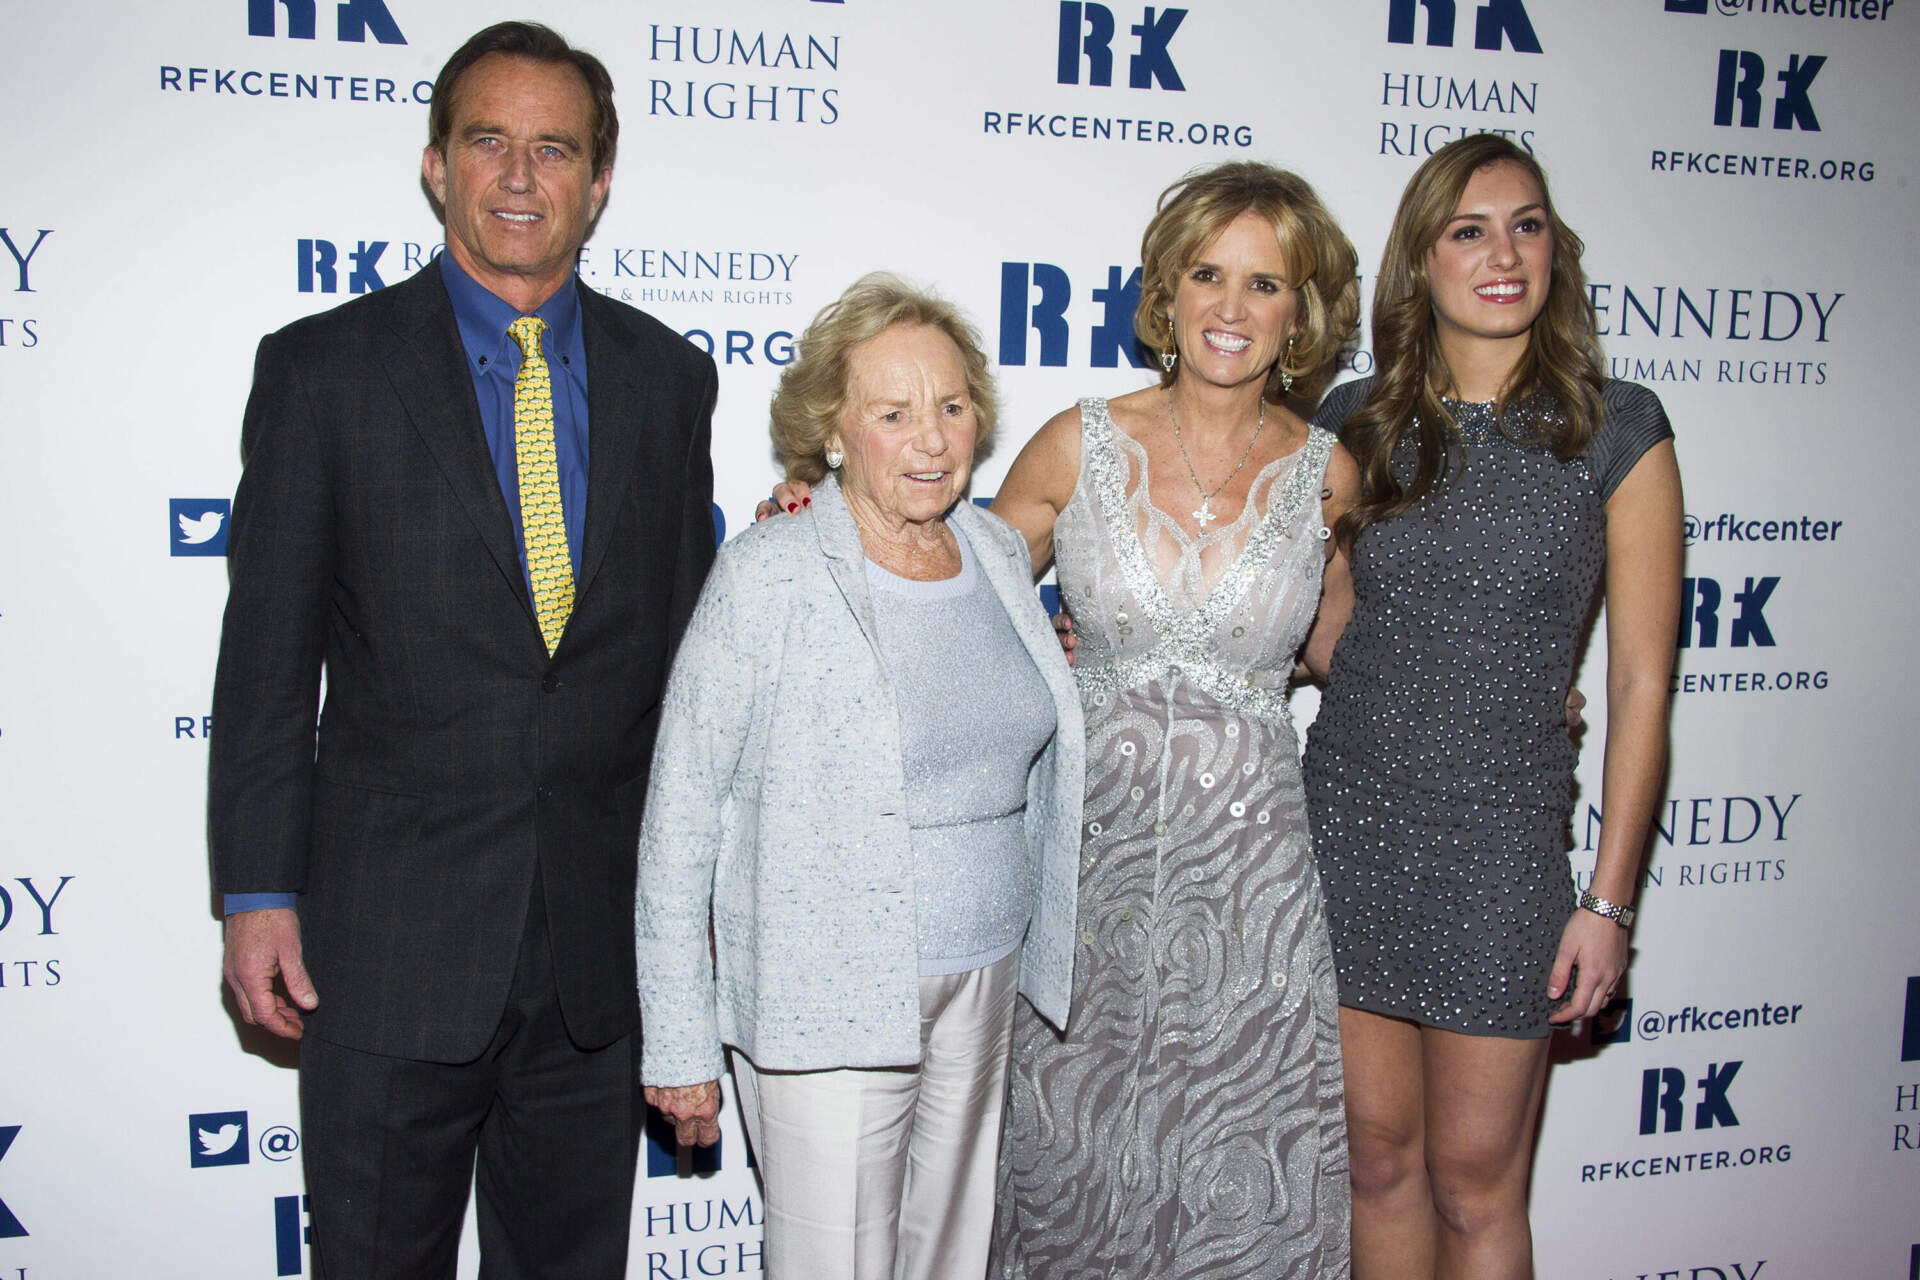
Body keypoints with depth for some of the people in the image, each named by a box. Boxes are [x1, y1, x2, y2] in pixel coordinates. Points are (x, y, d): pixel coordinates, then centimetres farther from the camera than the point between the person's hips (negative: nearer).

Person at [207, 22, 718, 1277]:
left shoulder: (668, 375, 5)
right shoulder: (323, 365, -2)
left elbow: (687, 639, 8)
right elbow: (268, 653, -2)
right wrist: (258, 894, -5)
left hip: (606, 938, 2)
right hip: (391, 936, -2)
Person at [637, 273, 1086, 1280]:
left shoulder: (999, 553, 5)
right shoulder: (768, 577, -13)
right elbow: (680, 818, -11)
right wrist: (679, 1044, -10)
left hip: (986, 987, 6)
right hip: (829, 1007, -6)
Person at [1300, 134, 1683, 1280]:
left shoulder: (1616, 431, -4)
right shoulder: (1359, 424, 5)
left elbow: (1640, 682, -4)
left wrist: (1610, 899, -6)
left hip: (1500, 840, -3)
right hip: (1348, 815, 3)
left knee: (1475, 1182, 8)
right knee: (1378, 1156, 14)